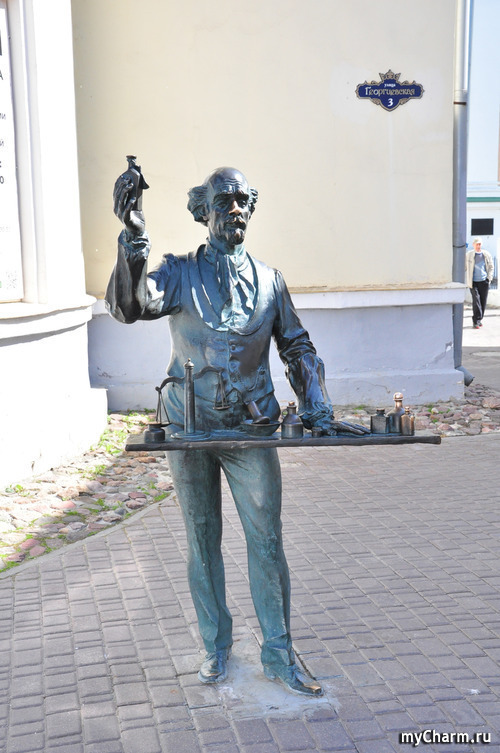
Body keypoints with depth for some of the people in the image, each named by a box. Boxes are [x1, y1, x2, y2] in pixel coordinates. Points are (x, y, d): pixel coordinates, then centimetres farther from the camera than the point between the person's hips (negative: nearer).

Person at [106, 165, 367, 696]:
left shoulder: (268, 280, 7)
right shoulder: (180, 273, 0)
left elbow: (297, 348, 11)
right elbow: (130, 306, -19)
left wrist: (317, 409, -2)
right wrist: (132, 241, -34)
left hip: (252, 429, 1)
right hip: (190, 429, -1)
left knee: (267, 541, 1)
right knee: (203, 541, 10)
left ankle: (279, 655, 16)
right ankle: (216, 648, 27)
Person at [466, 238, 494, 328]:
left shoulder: (486, 255, 7)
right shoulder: (468, 255, 1)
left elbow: (491, 267, 15)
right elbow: (464, 267, 7)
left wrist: (489, 278, 3)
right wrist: (465, 280, 1)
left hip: (484, 282, 3)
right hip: (473, 282, -3)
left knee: (483, 302, 5)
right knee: (476, 301, -12)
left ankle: (479, 320, 19)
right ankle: (476, 321, -8)